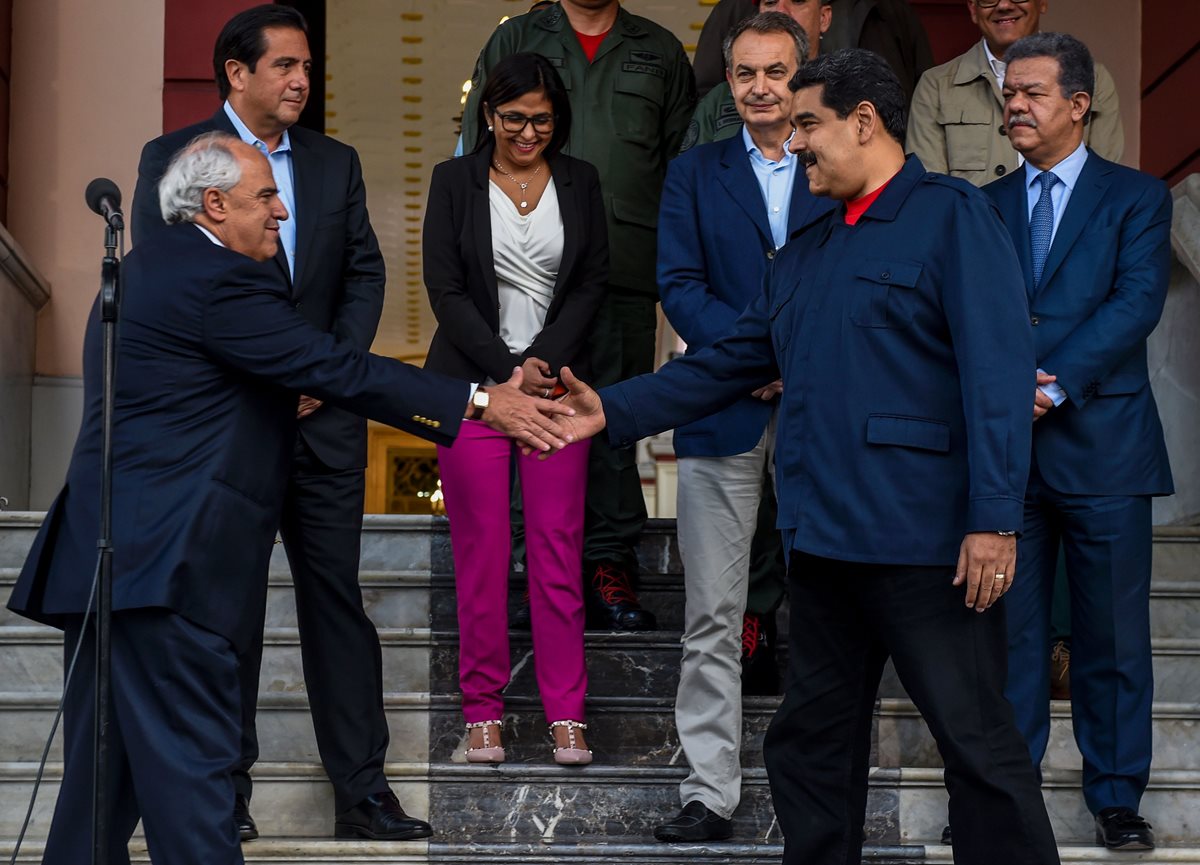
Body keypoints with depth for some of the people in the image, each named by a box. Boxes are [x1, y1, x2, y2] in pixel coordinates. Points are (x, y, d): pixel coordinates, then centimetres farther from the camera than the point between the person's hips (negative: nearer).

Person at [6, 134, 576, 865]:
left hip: (102, 552, 10)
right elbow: (335, 368, -16)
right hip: (164, 559, -10)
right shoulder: (217, 281, -13)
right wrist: (479, 403, -14)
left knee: (108, 771, 13)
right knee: (190, 762, -9)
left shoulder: (151, 264, 19)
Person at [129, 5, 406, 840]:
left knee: (337, 592, 4)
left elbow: (365, 273, 9)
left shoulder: (335, 163, 12)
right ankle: (226, 783, 12)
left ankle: (361, 777, 8)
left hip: (324, 417, 3)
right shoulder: (172, 158, 0)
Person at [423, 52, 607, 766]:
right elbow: (446, 290, -2)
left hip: (556, 380, 1)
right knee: (481, 551, 0)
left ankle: (567, 713, 4)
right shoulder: (456, 182, 3)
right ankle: (484, 711, 9)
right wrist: (508, 368, -9)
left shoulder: (579, 183, 9)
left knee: (559, 549, -2)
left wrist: (545, 360, -7)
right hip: (473, 381, -1)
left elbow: (593, 281, 6)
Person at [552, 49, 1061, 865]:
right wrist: (613, 409, 13)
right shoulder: (804, 255, 19)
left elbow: (1000, 371, -14)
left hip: (926, 539, -8)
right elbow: (727, 363, 22)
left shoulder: (953, 216, -6)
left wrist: (995, 519, -21)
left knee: (979, 740, -3)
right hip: (825, 537, 8)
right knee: (813, 740, 14)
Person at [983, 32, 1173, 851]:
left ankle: (1117, 797, 14)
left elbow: (1137, 302, -9)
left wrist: (1056, 386, -17)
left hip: (1102, 444, -3)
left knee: (1114, 635, 3)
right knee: (1005, 630, 7)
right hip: (1004, 446, 3)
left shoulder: (1136, 197, 3)